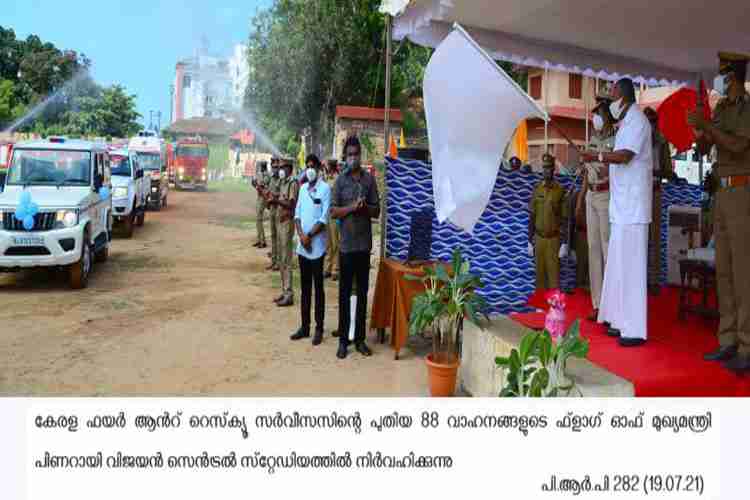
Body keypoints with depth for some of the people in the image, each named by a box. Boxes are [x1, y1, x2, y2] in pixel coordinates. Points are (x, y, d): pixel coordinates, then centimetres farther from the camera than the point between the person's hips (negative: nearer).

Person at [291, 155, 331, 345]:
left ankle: (319, 328, 8)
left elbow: (324, 218, -12)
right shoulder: (303, 188, 12)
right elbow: (297, 214, 9)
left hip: (317, 246, -6)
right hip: (302, 245, 6)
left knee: (318, 287, 0)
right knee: (304, 287, 11)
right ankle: (305, 326, 20)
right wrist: (301, 235, -6)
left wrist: (309, 236, -14)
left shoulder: (325, 189, -7)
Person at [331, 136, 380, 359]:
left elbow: (377, 211, 6)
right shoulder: (340, 180, 0)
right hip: (346, 244, -2)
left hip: (364, 244, 2)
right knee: (344, 293, 4)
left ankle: (360, 339, 18)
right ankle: (343, 340, 12)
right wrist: (352, 207, -18)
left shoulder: (369, 179, 6)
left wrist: (365, 207, -13)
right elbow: (333, 212, -4)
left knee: (362, 292, 8)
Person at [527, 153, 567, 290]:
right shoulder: (537, 190, 5)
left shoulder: (560, 191, -5)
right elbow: (531, 217, 7)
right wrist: (530, 241, 4)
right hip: (539, 238, 3)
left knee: (554, 272, -3)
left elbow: (565, 219, -5)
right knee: (540, 271, 7)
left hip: (554, 238, -3)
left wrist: (565, 243, -10)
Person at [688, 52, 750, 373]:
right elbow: (702, 149, 18)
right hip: (723, 194, 9)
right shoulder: (721, 109, 17)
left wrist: (707, 126, -15)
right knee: (724, 270, 7)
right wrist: (700, 133, -2)